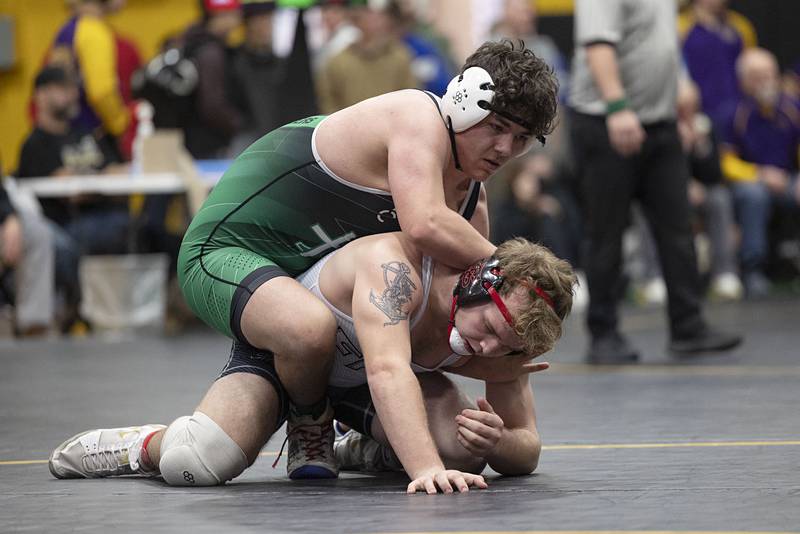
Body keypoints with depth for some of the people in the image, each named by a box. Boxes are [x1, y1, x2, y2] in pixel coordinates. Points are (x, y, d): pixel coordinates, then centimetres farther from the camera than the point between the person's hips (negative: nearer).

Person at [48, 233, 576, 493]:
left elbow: (528, 451, -13)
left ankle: (367, 449, 14)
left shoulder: (504, 331, -21)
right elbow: (387, 372, -55)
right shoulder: (394, 266, -41)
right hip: (281, 346, -5)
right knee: (194, 465, -30)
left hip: (365, 373, 5)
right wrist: (426, 469, -67)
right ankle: (146, 443, 9)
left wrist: (497, 444, -37)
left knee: (465, 448, -20)